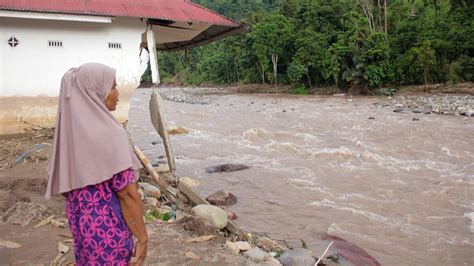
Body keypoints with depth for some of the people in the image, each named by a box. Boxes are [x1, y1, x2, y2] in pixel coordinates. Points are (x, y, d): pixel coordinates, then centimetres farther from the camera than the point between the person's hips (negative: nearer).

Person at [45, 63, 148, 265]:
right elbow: (128, 194, -23)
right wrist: (142, 238, -14)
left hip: (81, 218, 8)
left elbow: (62, 183, 8)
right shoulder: (108, 133, -25)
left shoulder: (70, 127, 0)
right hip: (108, 225, -8)